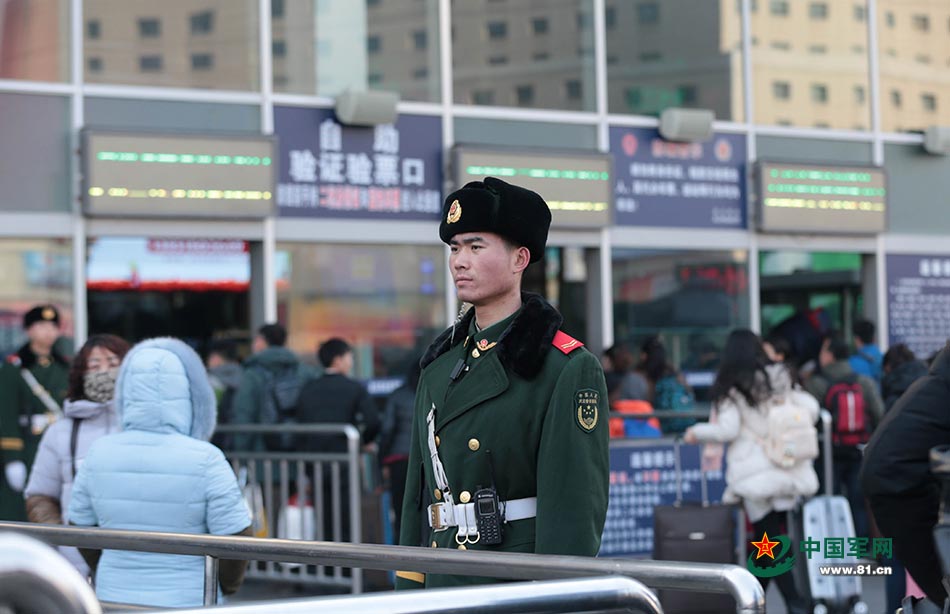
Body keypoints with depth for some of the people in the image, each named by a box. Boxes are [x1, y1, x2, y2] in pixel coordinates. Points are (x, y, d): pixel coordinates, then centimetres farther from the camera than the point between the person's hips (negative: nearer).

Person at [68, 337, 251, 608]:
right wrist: (227, 584, 7)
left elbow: (81, 527, 8)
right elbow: (236, 537, -13)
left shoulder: (100, 453, -3)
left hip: (115, 597, 4)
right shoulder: (204, 459, -15)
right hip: (187, 601, -3)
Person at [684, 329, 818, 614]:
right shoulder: (781, 379, 11)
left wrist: (697, 432, 6)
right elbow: (811, 409, 7)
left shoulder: (731, 388, -3)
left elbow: (728, 430, -10)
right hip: (787, 470, 5)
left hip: (755, 475, -5)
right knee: (768, 536, 11)